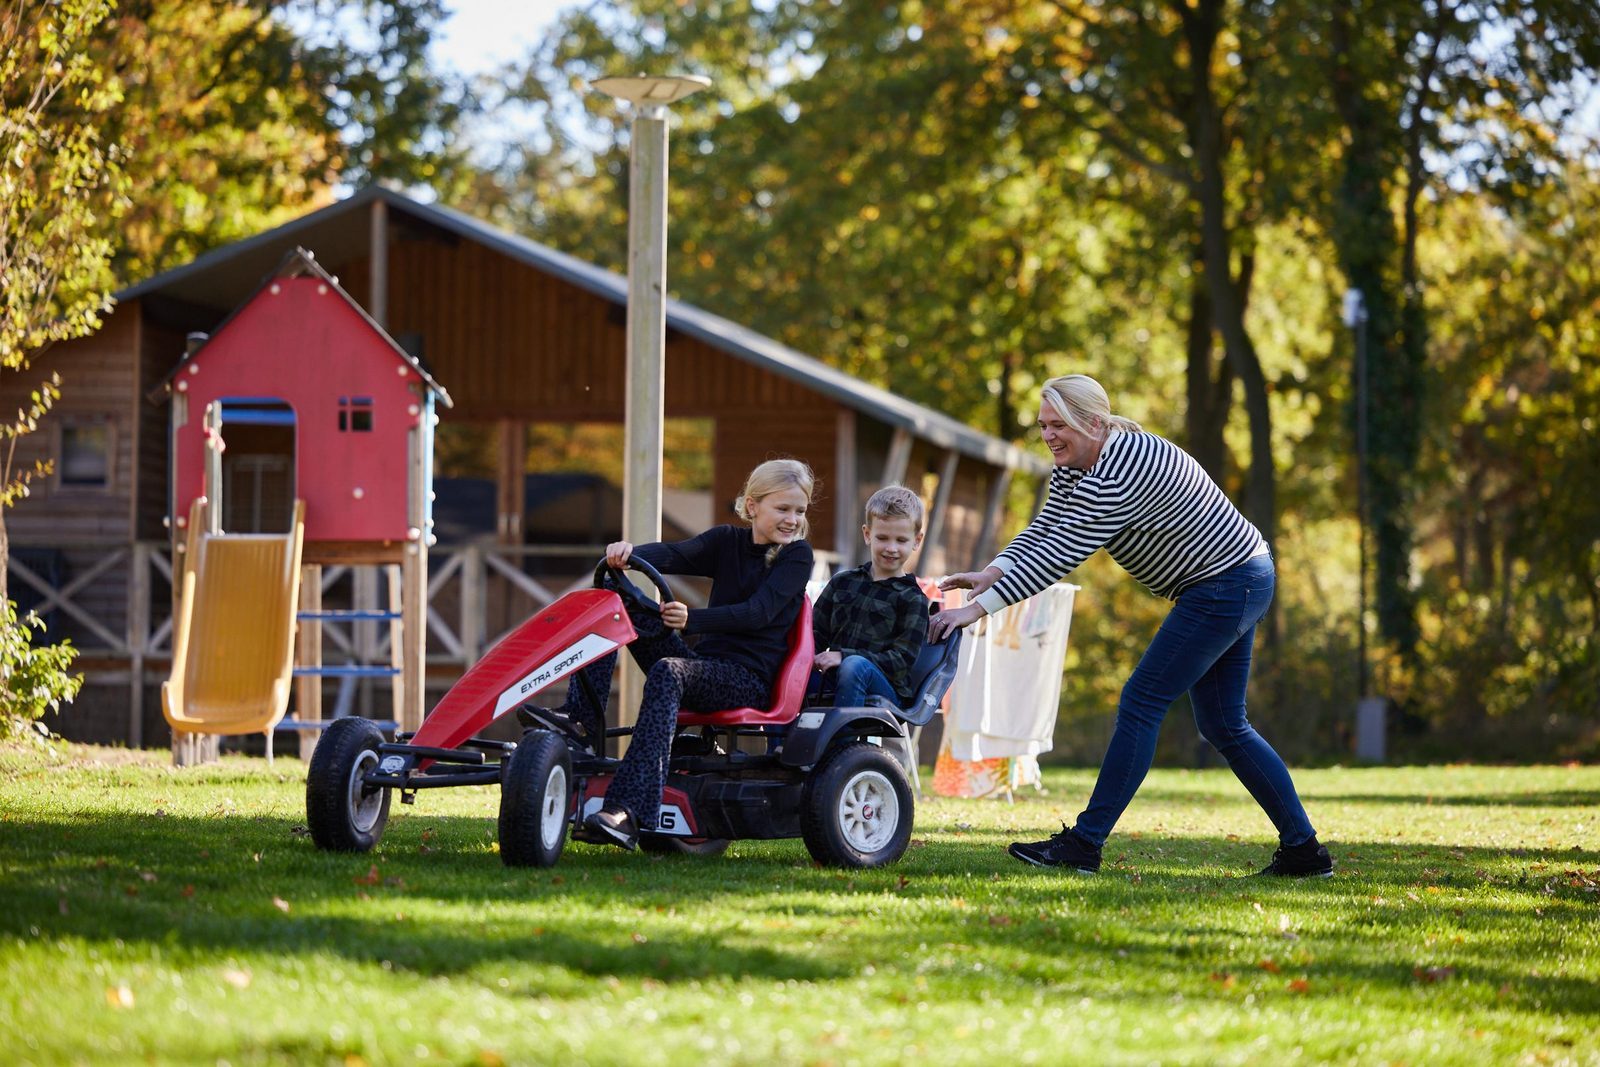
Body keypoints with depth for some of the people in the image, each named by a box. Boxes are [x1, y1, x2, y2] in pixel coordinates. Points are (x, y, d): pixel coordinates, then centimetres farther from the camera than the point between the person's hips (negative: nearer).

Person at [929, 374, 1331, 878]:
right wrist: (993, 572, -15)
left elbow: (1061, 555, -29)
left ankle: (1084, 844, -10)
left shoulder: (1118, 473, -26)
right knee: (1223, 725, 11)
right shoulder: (1074, 465, 6)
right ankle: (1302, 848, 12)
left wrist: (981, 607, -30)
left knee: (1141, 703, -11)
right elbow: (1042, 531, 3)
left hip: (1224, 587, -11)